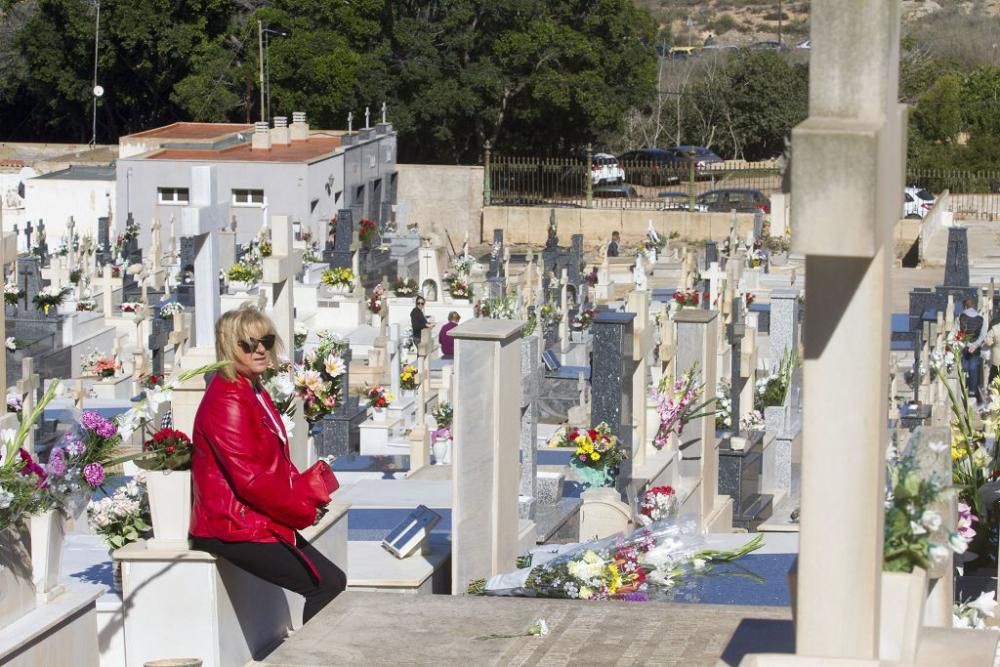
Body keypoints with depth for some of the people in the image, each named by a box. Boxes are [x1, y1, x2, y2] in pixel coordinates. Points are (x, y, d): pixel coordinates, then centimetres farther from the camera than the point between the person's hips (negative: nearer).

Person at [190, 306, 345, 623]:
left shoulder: (254, 394, 15)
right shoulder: (227, 401, -18)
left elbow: (278, 465, 19)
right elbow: (249, 479, -22)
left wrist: (307, 487, -1)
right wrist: (304, 511, -11)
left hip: (258, 522, 10)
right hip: (236, 529, -10)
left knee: (334, 581, 5)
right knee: (327, 585, -14)